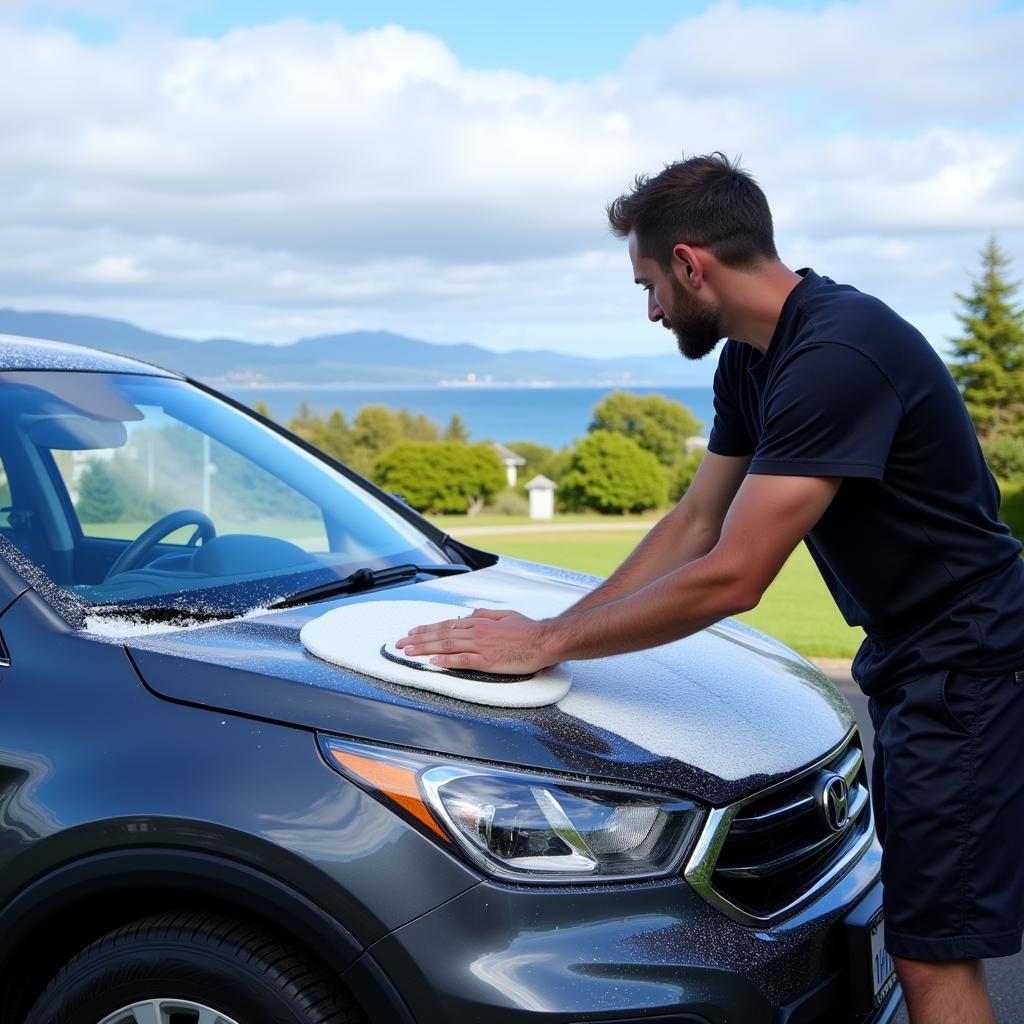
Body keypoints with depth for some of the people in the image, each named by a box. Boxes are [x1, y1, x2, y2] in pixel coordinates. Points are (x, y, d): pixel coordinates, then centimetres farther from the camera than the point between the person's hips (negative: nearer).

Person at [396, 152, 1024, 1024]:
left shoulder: (838, 355, -26)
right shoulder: (749, 362, 6)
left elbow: (732, 578, -27)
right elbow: (694, 526, 11)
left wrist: (549, 641, -19)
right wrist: (556, 630, 3)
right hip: (904, 658, 10)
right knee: (918, 936, 17)